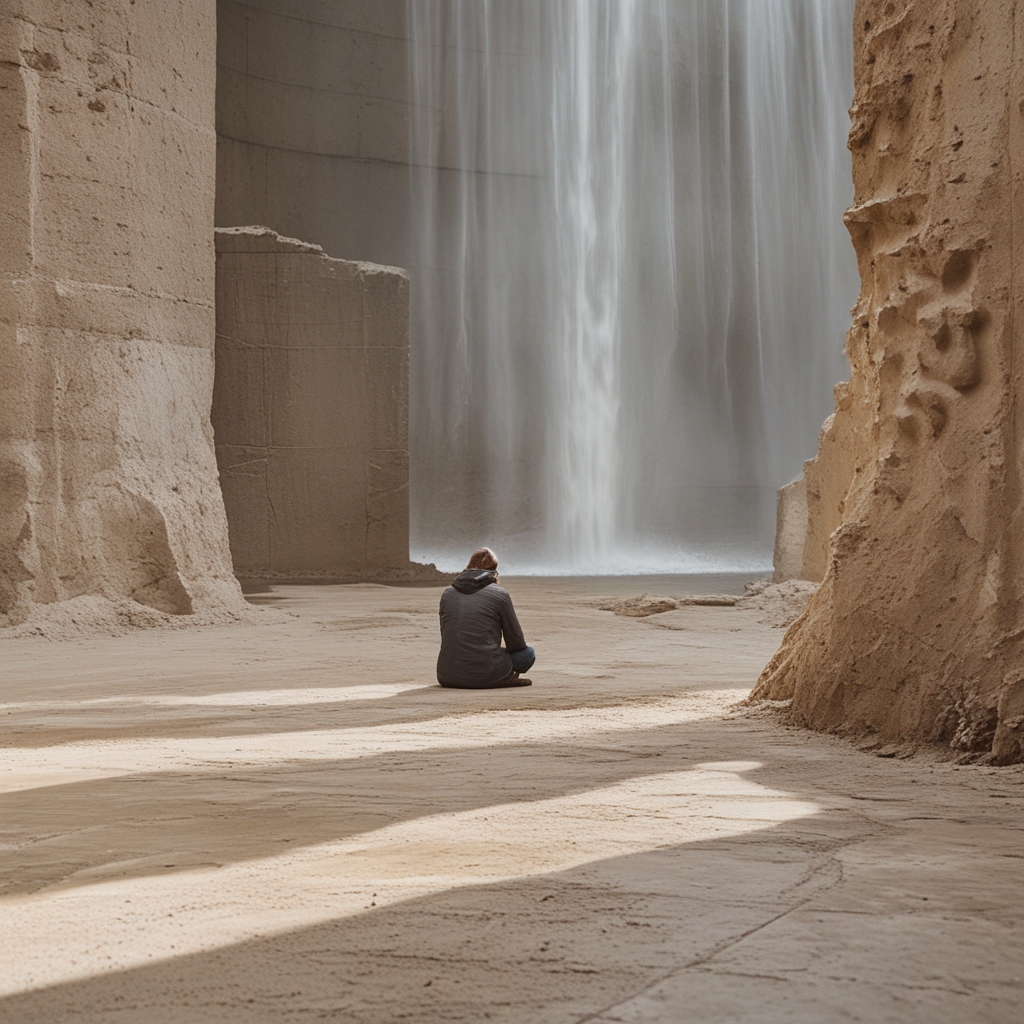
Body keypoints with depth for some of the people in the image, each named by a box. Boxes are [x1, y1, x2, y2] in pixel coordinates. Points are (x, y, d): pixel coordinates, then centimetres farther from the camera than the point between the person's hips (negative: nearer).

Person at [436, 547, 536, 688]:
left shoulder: (448, 593, 13)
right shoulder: (500, 594, 1)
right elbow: (516, 643, 7)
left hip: (447, 678, 4)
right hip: (485, 677, -4)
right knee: (529, 653, 18)